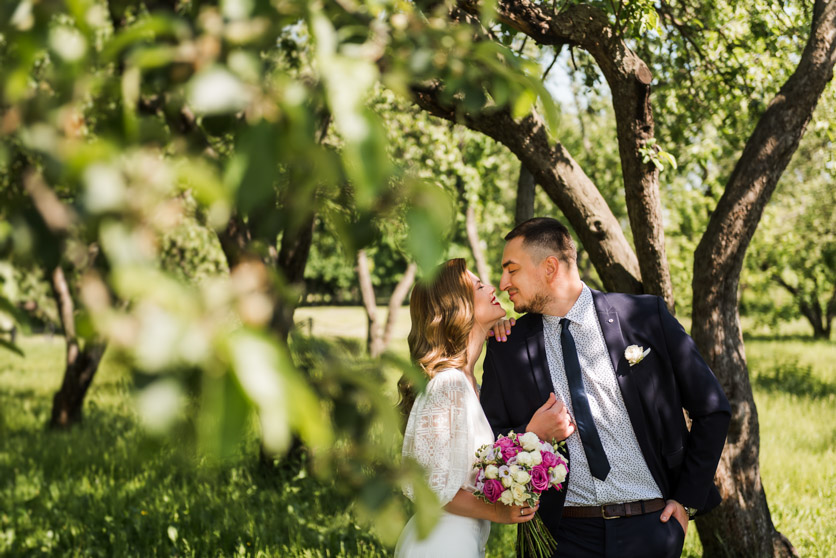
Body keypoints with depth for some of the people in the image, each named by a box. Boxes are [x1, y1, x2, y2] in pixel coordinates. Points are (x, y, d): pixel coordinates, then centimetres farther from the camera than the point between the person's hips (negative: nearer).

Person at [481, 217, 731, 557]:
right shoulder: (506, 350, 3)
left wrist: (688, 500, 0)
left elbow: (712, 409, 3)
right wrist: (531, 434, -11)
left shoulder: (646, 316, -3)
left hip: (650, 528, -2)